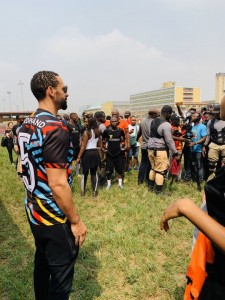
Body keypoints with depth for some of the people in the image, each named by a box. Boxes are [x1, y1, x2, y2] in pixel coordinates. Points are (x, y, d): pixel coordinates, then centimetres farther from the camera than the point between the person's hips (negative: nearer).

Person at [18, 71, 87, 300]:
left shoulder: (26, 125, 5)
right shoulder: (55, 129, -24)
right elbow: (58, 185, -27)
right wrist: (75, 221, -16)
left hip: (34, 211, 9)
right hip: (54, 218, -9)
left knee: (42, 262, 25)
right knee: (61, 274, 9)